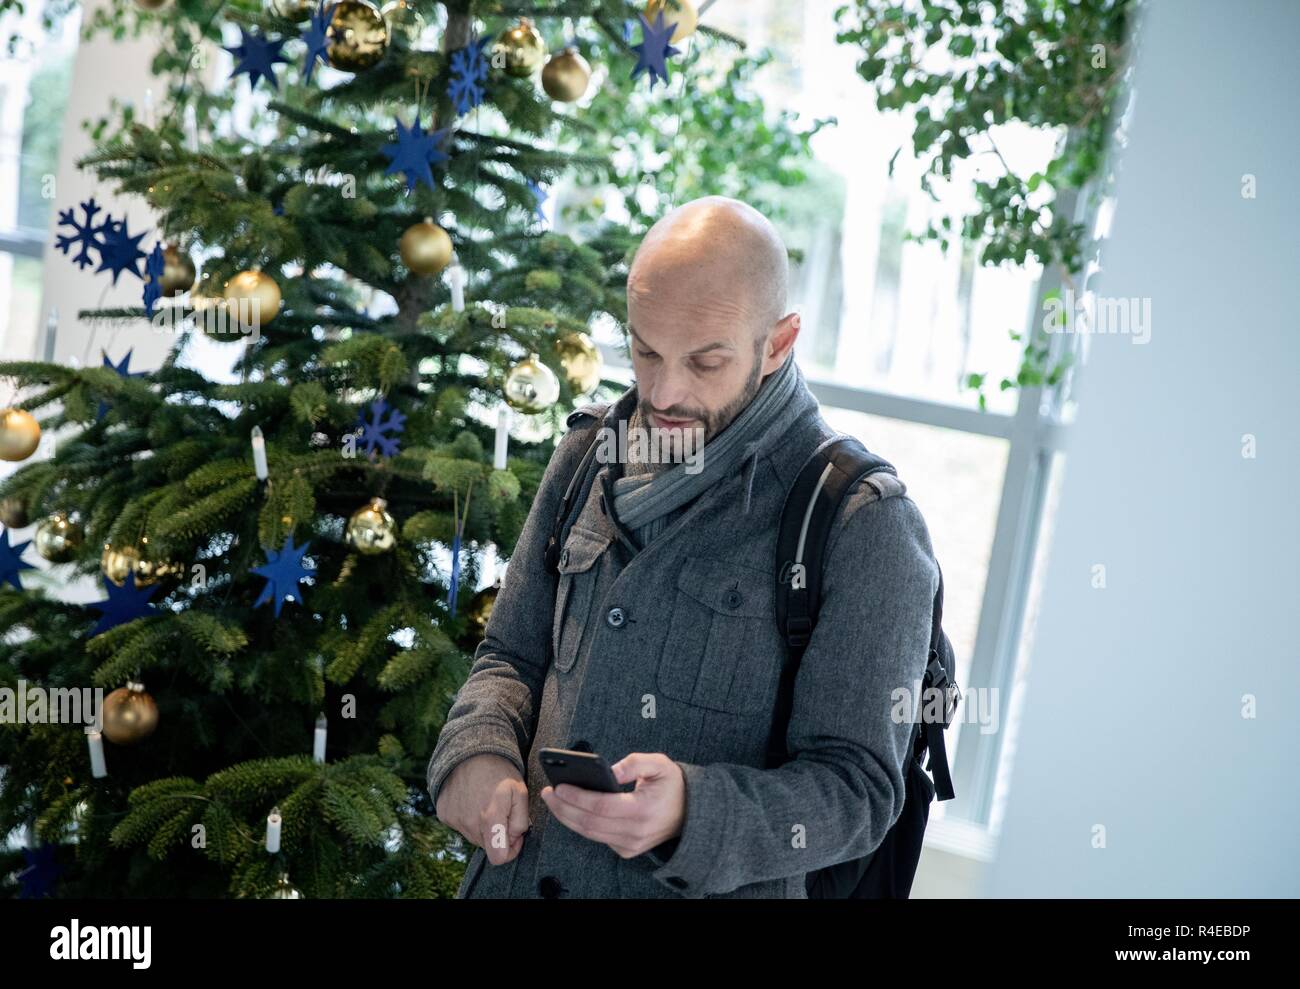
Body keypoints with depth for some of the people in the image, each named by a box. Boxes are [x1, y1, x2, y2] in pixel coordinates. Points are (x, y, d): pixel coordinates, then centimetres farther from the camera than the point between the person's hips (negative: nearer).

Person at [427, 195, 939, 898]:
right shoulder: (590, 454, 7)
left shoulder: (863, 528, -10)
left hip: (706, 887, -5)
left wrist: (693, 813, -27)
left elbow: (857, 790, -11)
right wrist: (474, 752, -6)